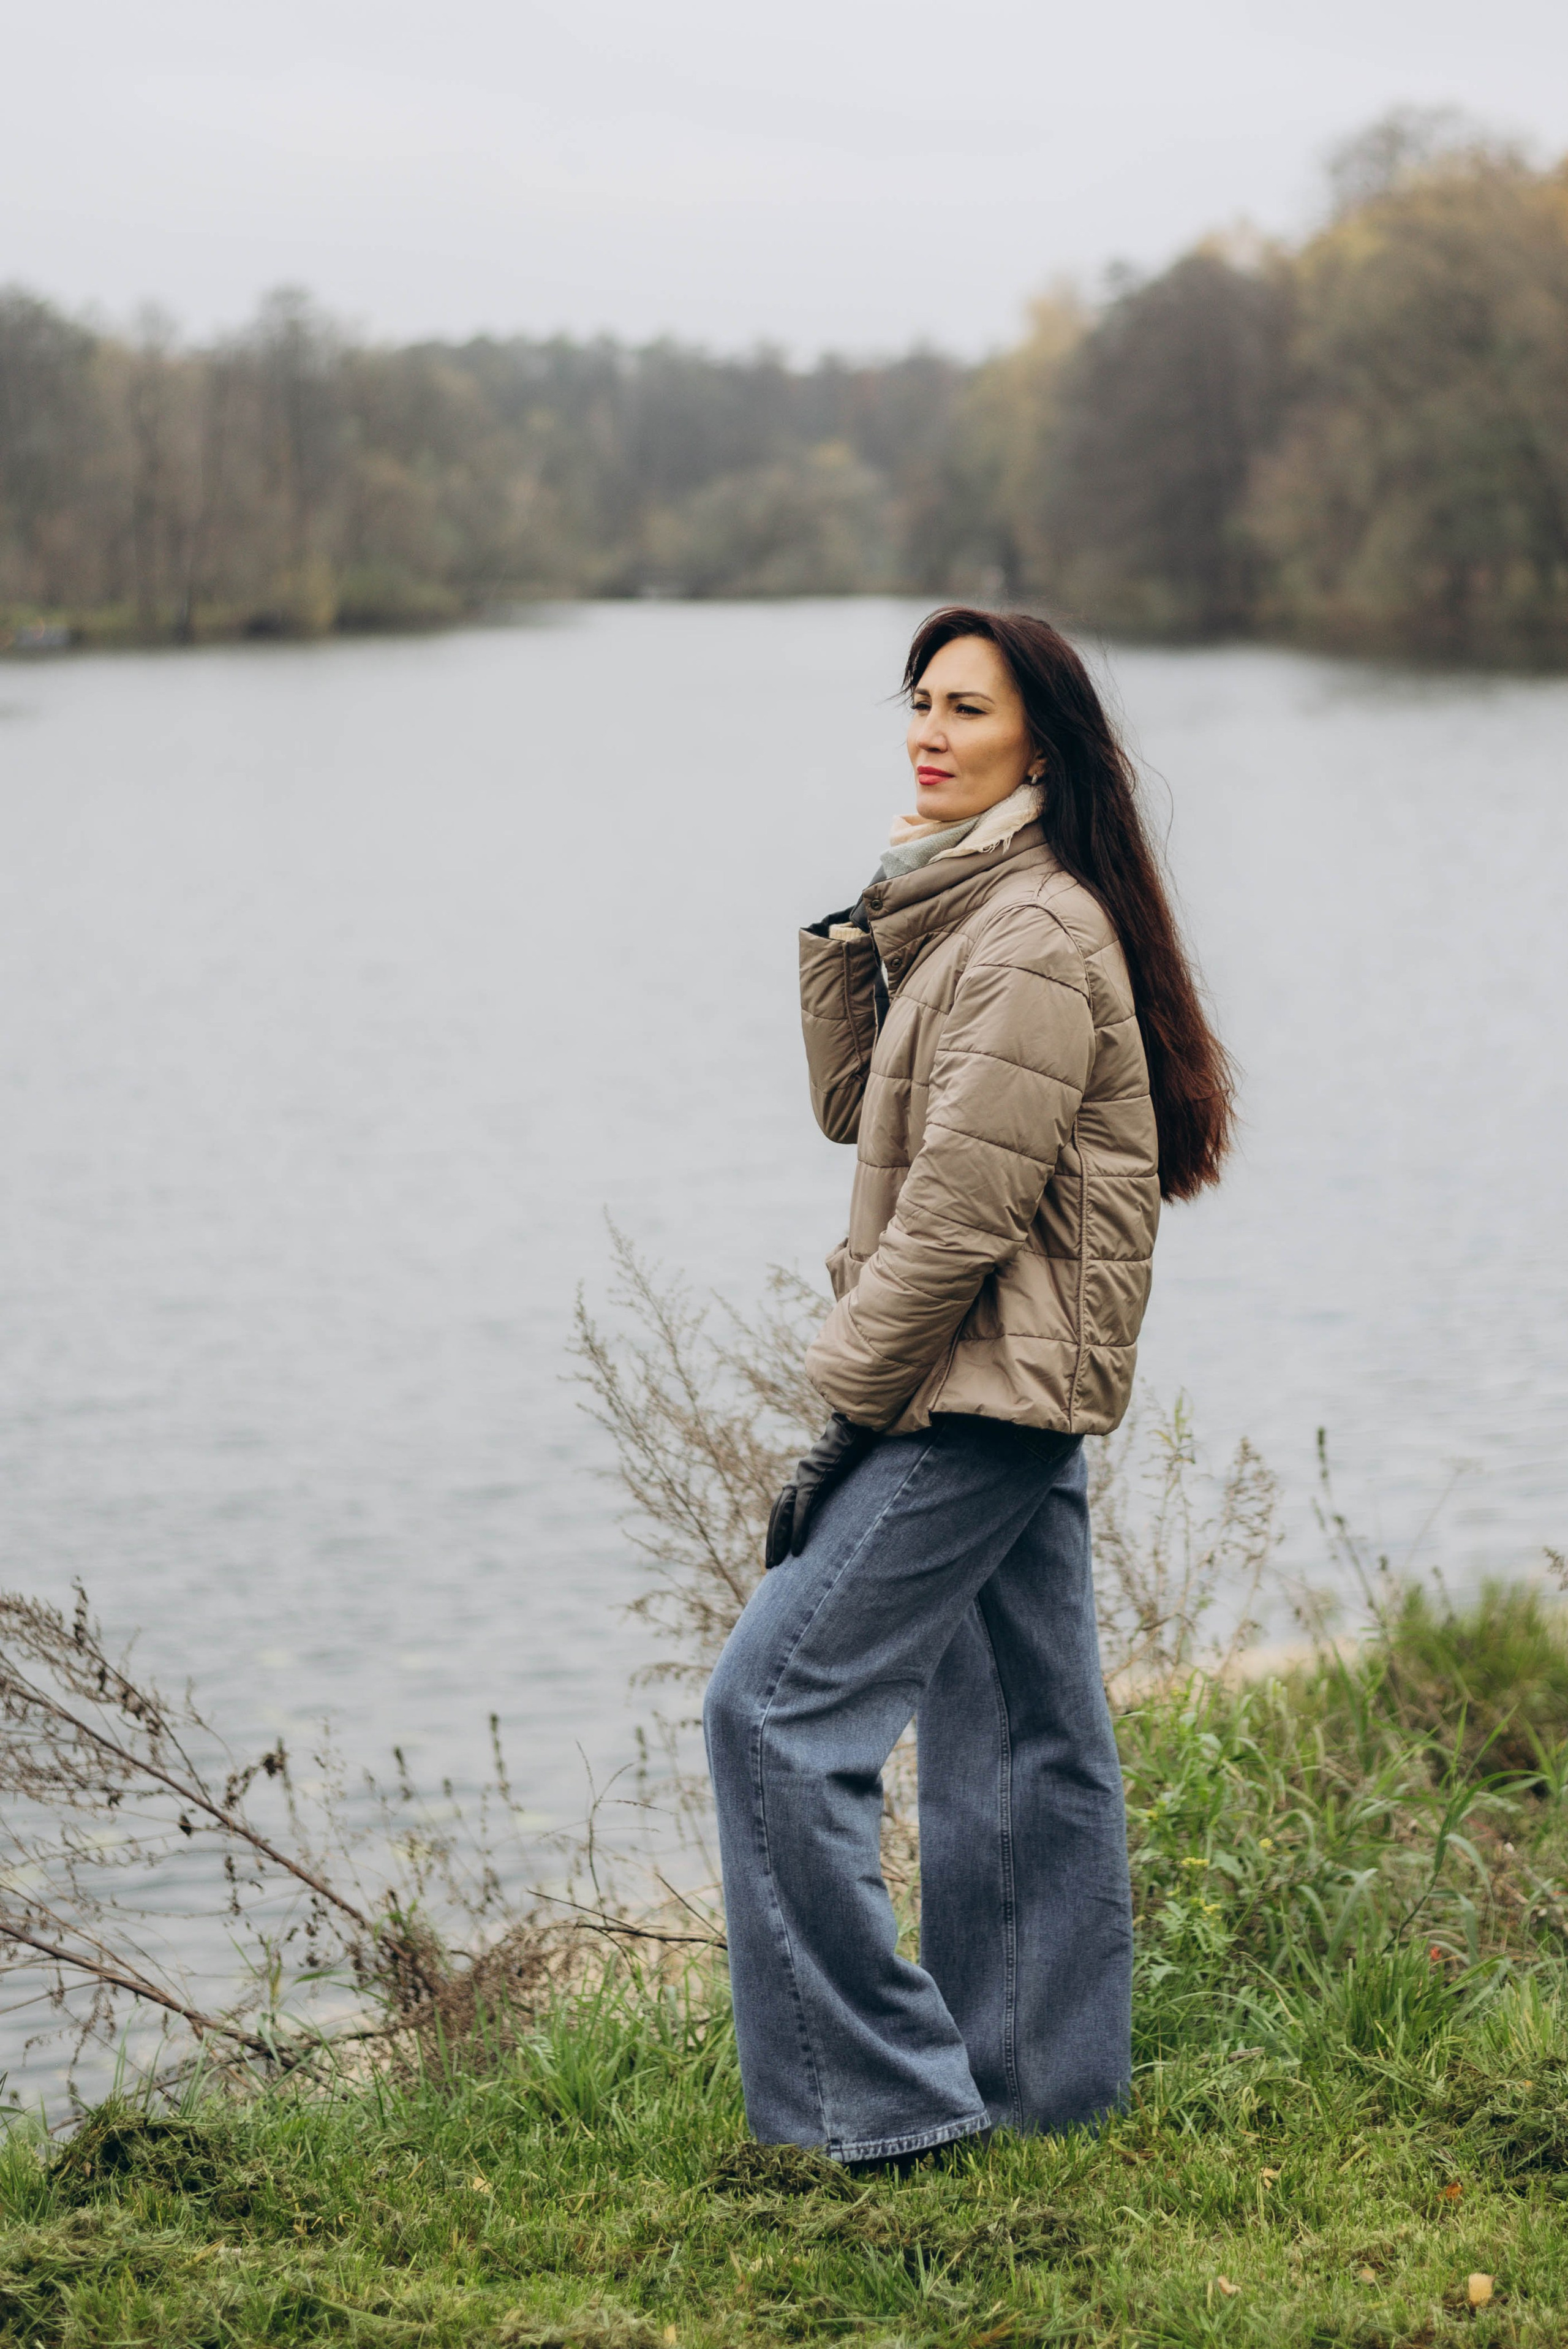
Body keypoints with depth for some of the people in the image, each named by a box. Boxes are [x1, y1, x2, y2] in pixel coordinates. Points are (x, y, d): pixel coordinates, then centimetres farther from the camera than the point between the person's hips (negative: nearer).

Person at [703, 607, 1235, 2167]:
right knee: (1029, 1732, 14)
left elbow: (963, 1207, -20)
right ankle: (1049, 2073, 23)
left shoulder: (1034, 940, -18)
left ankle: (879, 2090, -5)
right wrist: (854, 936, 3)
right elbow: (854, 1112, 16)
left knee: (775, 1707, -10)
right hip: (1015, 1396, 10)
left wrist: (852, 1390, -14)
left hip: (977, 1394, -10)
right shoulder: (959, 914, 15)